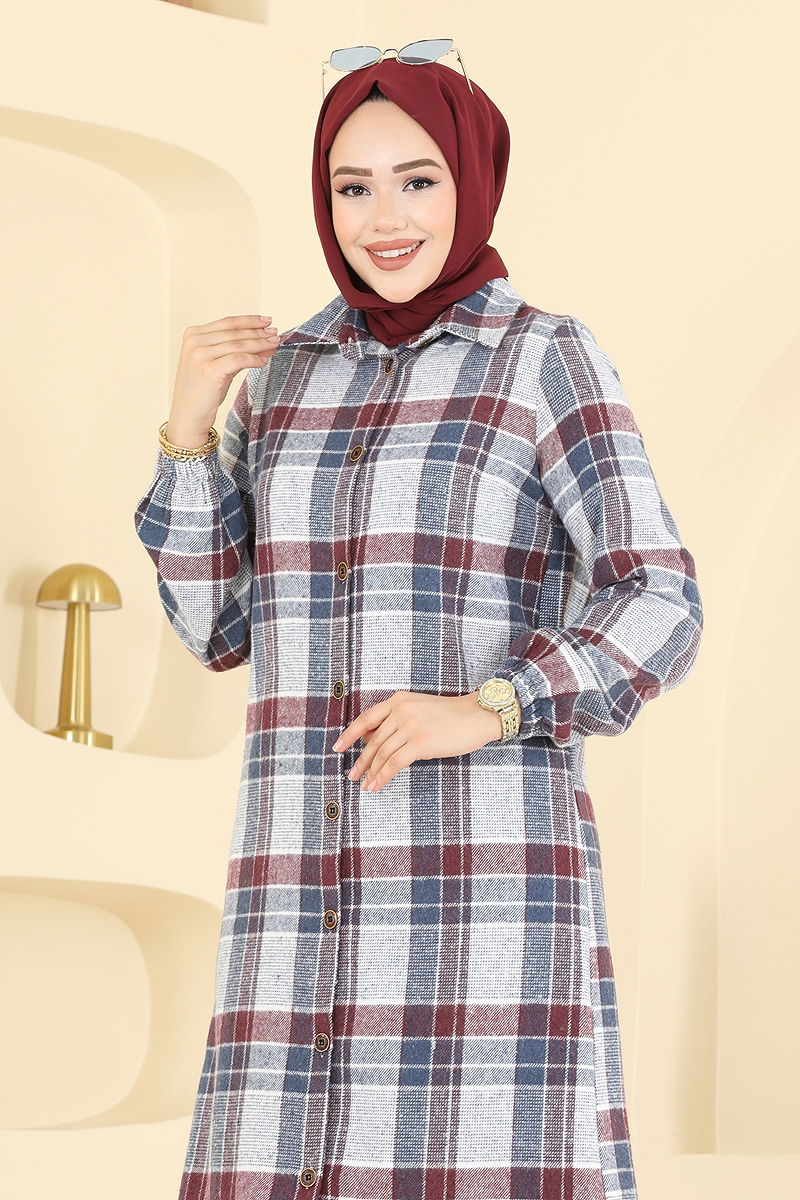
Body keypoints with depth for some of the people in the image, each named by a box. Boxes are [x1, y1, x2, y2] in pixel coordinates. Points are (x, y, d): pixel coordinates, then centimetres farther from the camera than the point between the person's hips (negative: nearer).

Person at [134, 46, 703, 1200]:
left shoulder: (552, 361, 0)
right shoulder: (284, 374, 15)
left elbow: (657, 613, -7)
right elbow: (219, 627, 12)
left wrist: (484, 713, -22)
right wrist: (189, 421, 0)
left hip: (489, 860, -5)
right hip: (309, 882, 5)